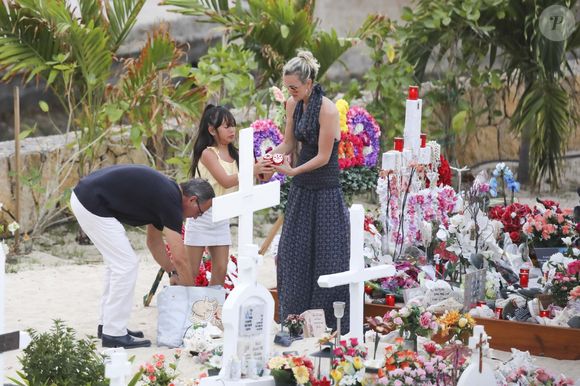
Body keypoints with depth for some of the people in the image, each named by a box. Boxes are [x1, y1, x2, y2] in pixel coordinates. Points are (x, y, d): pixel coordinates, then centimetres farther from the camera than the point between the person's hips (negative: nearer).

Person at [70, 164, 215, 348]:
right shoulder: (170, 200, -11)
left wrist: (173, 273, 30)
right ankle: (113, 334, 0)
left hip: (83, 196, 10)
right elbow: (180, 259, -10)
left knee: (118, 263, 19)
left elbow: (154, 241, 29)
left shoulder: (162, 193, 16)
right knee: (126, 265, -4)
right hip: (91, 204, -10)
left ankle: (108, 324, 25)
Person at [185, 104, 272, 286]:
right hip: (202, 214, -6)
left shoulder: (234, 154, 6)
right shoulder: (208, 153, -14)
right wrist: (253, 170, -30)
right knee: (191, 271, -1)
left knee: (220, 270, 4)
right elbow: (225, 181, -23)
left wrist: (263, 169, -15)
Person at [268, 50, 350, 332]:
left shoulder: (327, 110, -18)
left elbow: (323, 157, -17)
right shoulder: (293, 105, 4)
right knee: (293, 252, 8)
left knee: (327, 256, -2)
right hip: (301, 190, 7)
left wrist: (293, 171, -21)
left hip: (326, 190, -7)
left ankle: (333, 323, 6)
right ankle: (295, 317, 18)